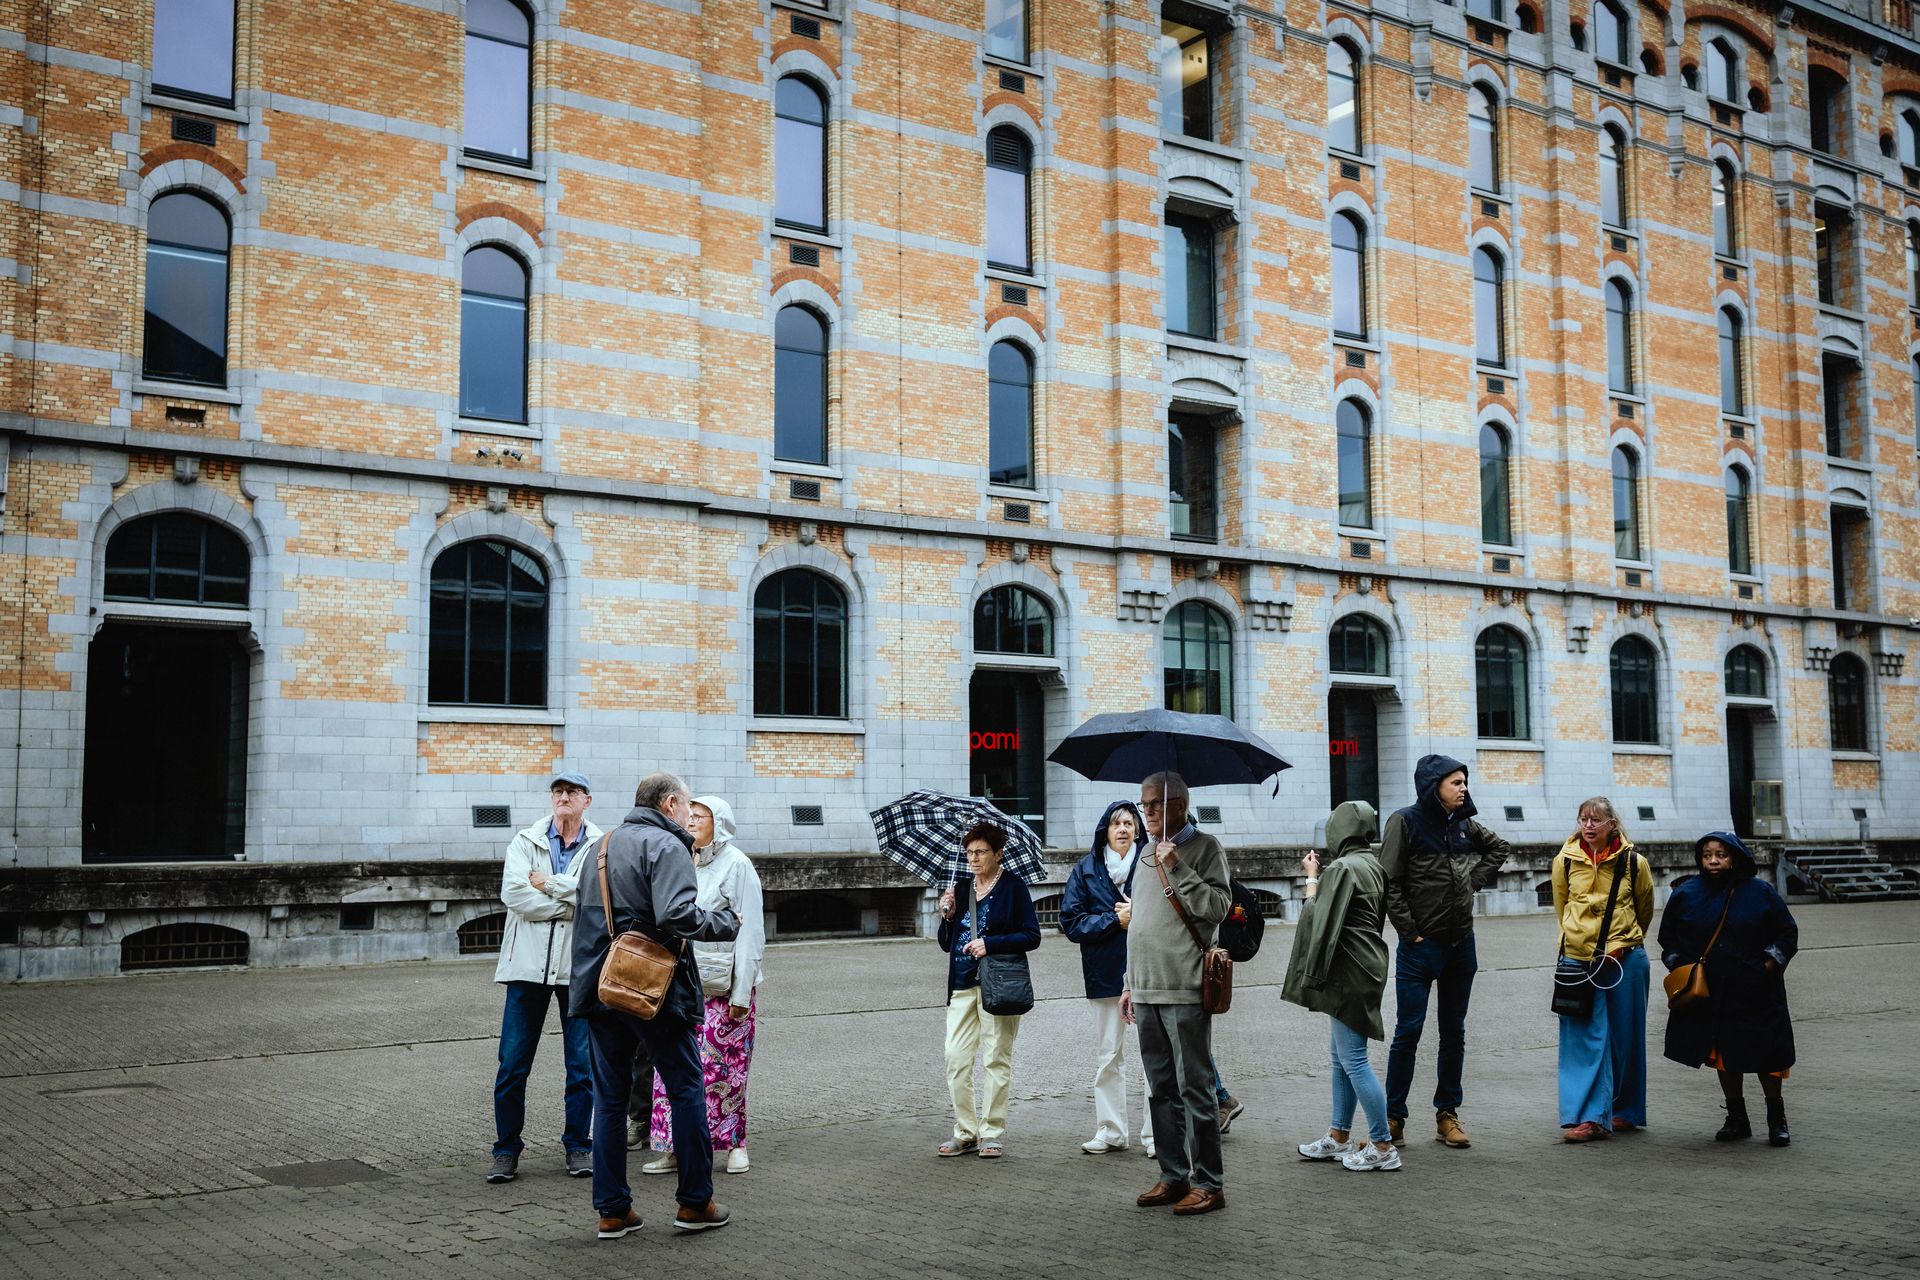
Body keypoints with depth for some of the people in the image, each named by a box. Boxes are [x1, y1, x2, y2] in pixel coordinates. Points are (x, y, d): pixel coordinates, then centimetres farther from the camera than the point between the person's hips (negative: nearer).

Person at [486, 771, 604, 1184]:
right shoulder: (525, 842, 6)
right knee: (512, 1065, 2)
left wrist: (550, 883, -12)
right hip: (529, 964, 1)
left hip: (579, 965, 0)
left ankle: (578, 1145, 20)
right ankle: (506, 1150, 14)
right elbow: (513, 894, -9)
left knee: (582, 1065, 5)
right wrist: (573, 902, -12)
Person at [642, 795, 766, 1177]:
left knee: (724, 1067, 0)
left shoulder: (736, 865, -5)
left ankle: (734, 1144, 13)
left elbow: (750, 931, -9)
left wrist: (741, 993, -13)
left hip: (723, 987, -5)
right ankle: (674, 1147, 9)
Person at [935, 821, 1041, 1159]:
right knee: (956, 1059, 1)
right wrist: (947, 915, -2)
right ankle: (965, 1133, 11)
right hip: (962, 984, 5)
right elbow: (946, 944, 16)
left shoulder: (1013, 887, -2)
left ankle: (993, 1133, 10)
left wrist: (990, 944, -16)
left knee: (997, 1058, 2)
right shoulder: (961, 887, 13)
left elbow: (1031, 936, -7)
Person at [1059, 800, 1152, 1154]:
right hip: (1106, 973, 2)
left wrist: (1140, 914, -14)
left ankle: (1155, 1132, 6)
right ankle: (1110, 1131, 18)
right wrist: (1115, 920, -10)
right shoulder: (1087, 870, 7)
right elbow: (1071, 922, 1)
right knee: (1108, 1055, 9)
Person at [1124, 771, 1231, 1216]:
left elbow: (1217, 908, -14)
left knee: (1194, 1087, -4)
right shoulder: (1146, 854, 18)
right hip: (1147, 991, 8)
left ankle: (1209, 1183, 3)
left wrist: (1177, 868, -18)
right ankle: (1174, 1176, 20)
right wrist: (1131, 983, 21)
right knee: (1161, 1088, 12)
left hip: (1185, 992, -7)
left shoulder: (1204, 848, -3)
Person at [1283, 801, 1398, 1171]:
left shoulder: (1342, 868, -17)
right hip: (1367, 965, 10)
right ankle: (1339, 1138, 26)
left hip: (1349, 972, -10)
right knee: (1340, 1056, 17)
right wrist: (1320, 877, 13)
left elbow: (1318, 919, -18)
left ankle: (1383, 1147, 0)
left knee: (1353, 1060, -5)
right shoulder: (1372, 865, 12)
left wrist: (1311, 879, -6)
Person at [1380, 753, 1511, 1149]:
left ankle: (1447, 1115, 18)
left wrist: (1477, 879, 11)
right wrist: (1409, 931, -14)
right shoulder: (1406, 821, -9)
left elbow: (1500, 847, 26)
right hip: (1420, 946, -6)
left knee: (1454, 1032, 10)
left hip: (1461, 945, 6)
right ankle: (1394, 1119, 5)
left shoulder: (1463, 823, 7)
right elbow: (1389, 883, -12)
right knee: (1408, 1031, -3)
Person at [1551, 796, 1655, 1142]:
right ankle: (1588, 1116, -5)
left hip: (1625, 959, 0)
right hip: (1578, 958, 0)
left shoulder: (1634, 863, -3)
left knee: (1624, 1037, 9)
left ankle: (1625, 1110, 23)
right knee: (1584, 1038, -6)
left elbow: (1645, 910, 13)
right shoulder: (1565, 861, -1)